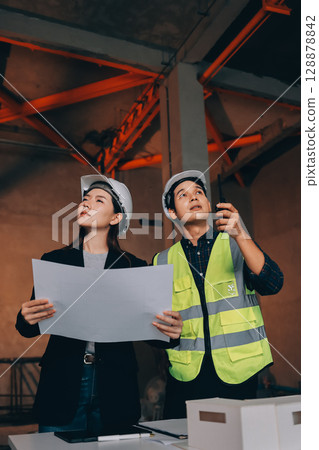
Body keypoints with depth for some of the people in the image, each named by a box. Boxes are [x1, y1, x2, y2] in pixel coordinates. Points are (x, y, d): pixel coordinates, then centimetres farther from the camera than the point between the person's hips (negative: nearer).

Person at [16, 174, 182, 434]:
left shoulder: (134, 266, 4)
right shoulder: (54, 261, 7)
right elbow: (28, 329, 5)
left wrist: (171, 330, -18)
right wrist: (26, 318, -18)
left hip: (115, 387, 0)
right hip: (62, 385, 1)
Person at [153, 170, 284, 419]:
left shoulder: (238, 244, 6)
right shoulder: (163, 261, 10)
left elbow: (272, 284, -11)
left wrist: (240, 235, -21)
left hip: (237, 372, -1)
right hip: (186, 374, 1)